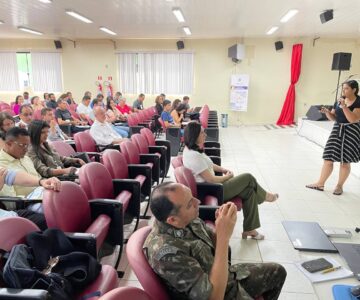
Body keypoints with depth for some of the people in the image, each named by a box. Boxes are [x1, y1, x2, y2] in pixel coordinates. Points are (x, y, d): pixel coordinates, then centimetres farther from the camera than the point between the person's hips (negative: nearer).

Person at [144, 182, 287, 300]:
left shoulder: (188, 219, -13)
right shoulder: (166, 252, -36)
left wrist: (222, 224, -20)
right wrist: (224, 236, -36)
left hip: (225, 275, 7)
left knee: (277, 271, 18)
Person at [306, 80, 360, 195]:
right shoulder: (339, 101, 7)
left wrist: (344, 106, -27)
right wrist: (327, 112, -7)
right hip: (337, 130, 5)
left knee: (345, 161, 4)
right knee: (328, 158, 3)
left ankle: (339, 186, 20)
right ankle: (320, 184, 12)